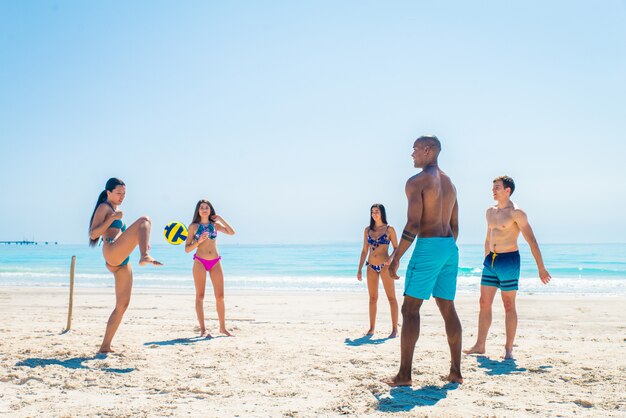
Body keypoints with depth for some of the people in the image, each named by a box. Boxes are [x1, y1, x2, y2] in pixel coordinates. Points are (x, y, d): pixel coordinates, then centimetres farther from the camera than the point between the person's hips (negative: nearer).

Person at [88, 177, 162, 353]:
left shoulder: (115, 210, 33)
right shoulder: (104, 207, 8)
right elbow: (93, 234, -4)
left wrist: (141, 241, 23)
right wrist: (113, 217, -12)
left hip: (121, 262, 9)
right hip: (111, 252, -9)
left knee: (122, 305, 7)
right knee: (144, 220, -24)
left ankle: (105, 346, 11)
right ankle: (145, 257, -51)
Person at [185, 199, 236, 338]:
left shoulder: (215, 225, 10)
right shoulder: (194, 226, 4)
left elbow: (232, 232, -4)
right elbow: (187, 249, 1)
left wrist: (221, 219, -3)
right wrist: (199, 241, -14)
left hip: (215, 262, 3)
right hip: (200, 261, -2)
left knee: (220, 296, 2)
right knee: (200, 296, -2)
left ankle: (222, 327, 13)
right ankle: (202, 329, 1)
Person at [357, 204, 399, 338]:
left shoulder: (389, 229, -1)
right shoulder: (367, 230, 8)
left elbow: (396, 248, -1)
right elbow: (364, 251, 11)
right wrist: (359, 269, 8)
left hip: (385, 266, -4)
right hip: (371, 267, 4)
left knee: (391, 297, -3)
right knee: (372, 298, 8)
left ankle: (395, 329, 0)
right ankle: (371, 328, 15)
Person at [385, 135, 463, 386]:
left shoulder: (416, 182, -9)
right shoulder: (449, 183, 17)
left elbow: (413, 225, -17)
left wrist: (396, 258, -11)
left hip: (428, 246, -8)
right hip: (450, 248, 8)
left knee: (410, 310, -3)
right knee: (448, 309, 12)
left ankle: (404, 375, -3)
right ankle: (456, 372, 16)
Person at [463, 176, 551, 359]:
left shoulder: (516, 213, -10)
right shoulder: (490, 211, 12)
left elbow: (531, 240, -11)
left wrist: (541, 268, -13)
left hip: (509, 260, -7)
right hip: (490, 260, 7)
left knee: (509, 306, 1)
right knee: (484, 303, 6)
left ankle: (508, 349, 10)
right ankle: (480, 345, 13)